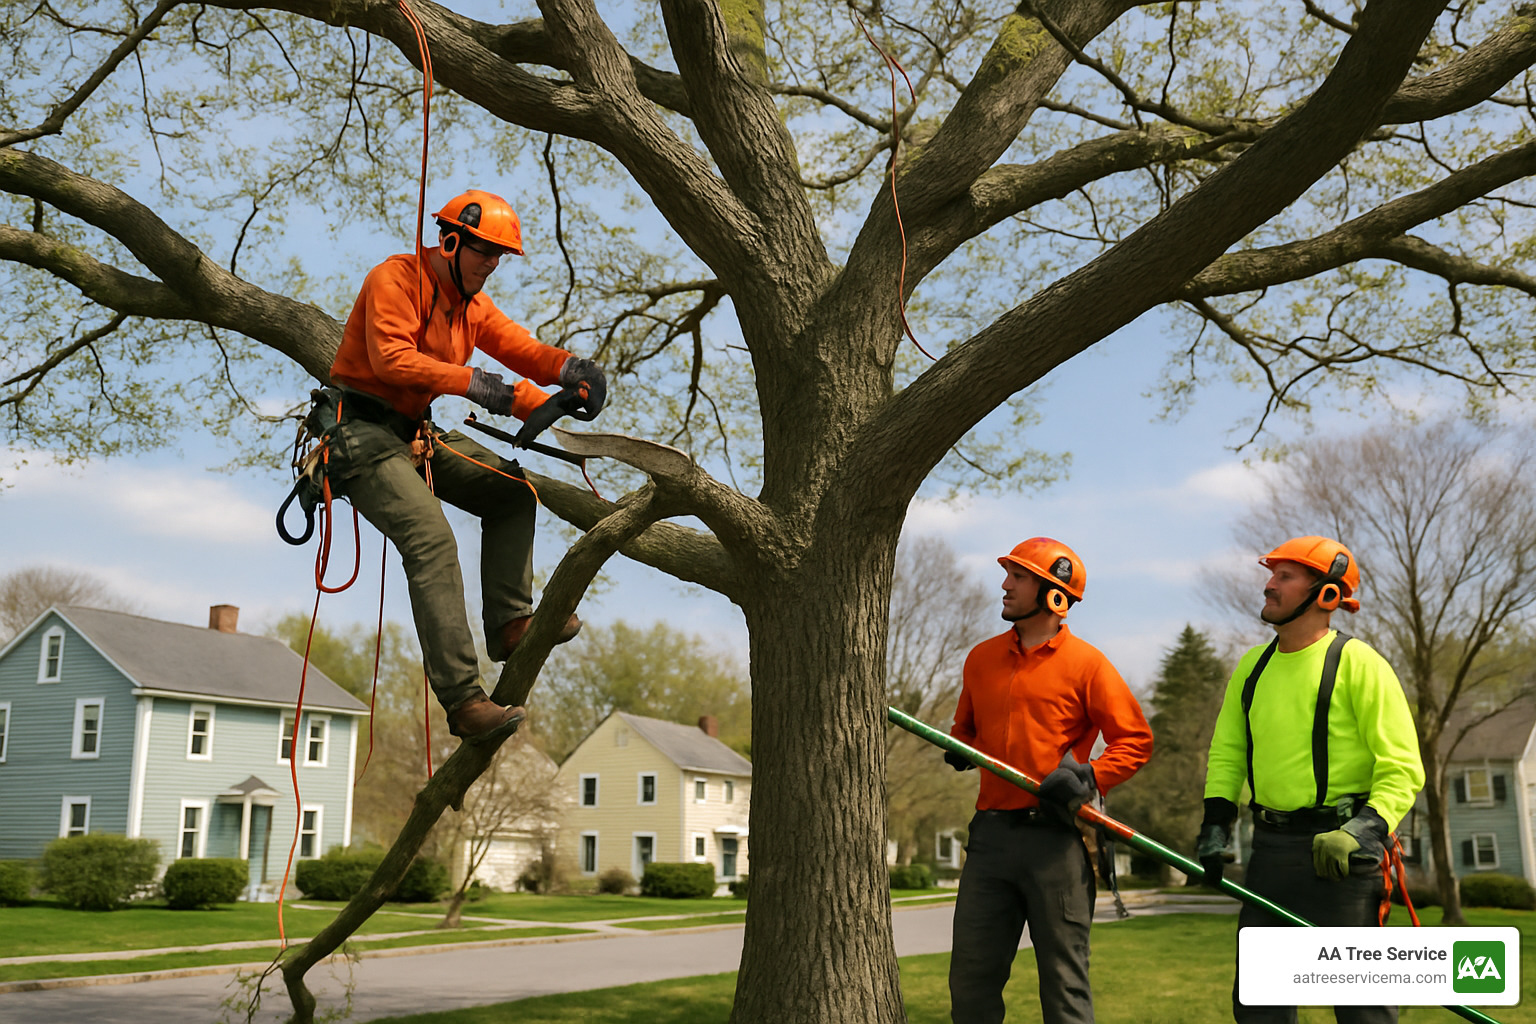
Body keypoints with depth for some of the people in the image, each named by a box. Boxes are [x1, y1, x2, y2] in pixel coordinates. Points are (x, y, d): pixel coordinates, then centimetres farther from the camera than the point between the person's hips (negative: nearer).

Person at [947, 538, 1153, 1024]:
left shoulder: (1085, 663, -1)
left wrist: (1088, 778, -15)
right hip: (990, 834, 5)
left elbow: (1135, 739, -1)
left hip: (1054, 838, -5)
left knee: (1064, 982, 2)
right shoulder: (981, 658, 14)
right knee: (970, 979, 7)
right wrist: (959, 747, 4)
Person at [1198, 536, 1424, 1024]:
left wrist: (1364, 830, -24)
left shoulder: (1359, 664, -8)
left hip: (1338, 851, -6)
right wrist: (1215, 824, 4)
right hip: (1271, 848, 6)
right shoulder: (1252, 667, 12)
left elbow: (1403, 768, -10)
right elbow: (1226, 753, 16)